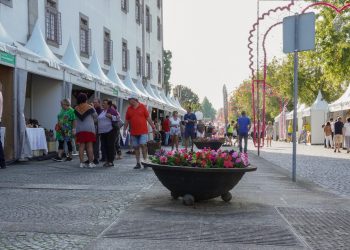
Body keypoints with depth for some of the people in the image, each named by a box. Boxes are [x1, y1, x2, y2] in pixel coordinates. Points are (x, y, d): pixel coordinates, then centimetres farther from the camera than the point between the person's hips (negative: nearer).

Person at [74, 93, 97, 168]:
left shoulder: (76, 109, 4)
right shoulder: (90, 108, -3)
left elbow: (76, 118, 10)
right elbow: (95, 117, 7)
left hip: (79, 129, 3)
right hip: (89, 128, -3)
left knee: (81, 146, 4)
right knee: (89, 146, -1)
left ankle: (82, 163, 3)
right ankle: (91, 162, -1)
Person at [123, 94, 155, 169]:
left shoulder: (142, 106, 0)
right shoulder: (129, 109, 8)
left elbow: (148, 117, 0)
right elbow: (127, 120, 13)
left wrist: (153, 127, -2)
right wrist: (125, 130, 8)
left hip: (143, 131, -3)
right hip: (133, 132, 3)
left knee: (143, 145, -12)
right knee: (136, 147, 5)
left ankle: (145, 161, -1)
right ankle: (138, 163, 11)